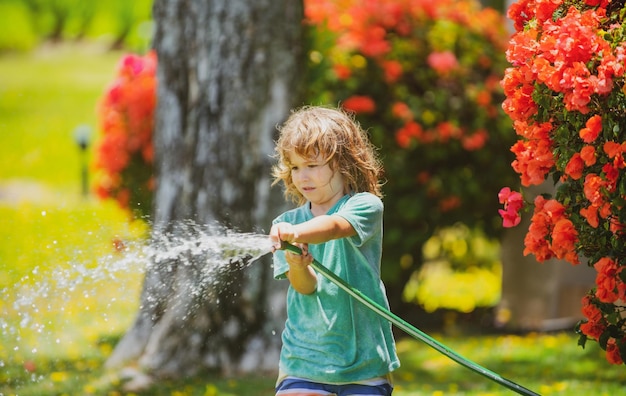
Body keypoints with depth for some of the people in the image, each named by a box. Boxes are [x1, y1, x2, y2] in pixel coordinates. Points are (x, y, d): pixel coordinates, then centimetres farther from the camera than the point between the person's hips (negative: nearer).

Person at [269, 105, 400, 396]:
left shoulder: (366, 206, -4)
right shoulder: (287, 223, 5)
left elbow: (335, 226, -27)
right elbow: (306, 286, -8)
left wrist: (296, 232, -48)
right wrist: (297, 265, -32)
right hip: (303, 358, 2)